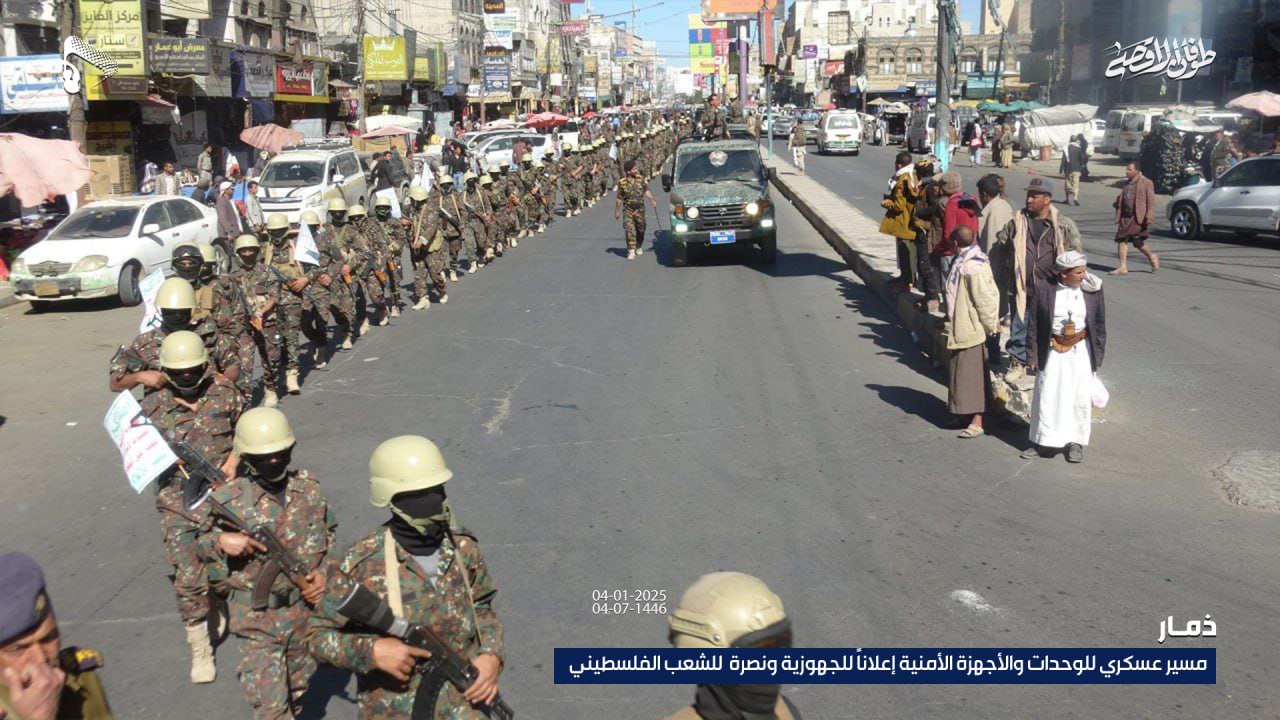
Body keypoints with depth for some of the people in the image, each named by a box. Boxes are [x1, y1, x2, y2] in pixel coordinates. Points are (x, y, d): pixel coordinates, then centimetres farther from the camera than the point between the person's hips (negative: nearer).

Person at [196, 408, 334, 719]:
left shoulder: (309, 489, -3)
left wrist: (324, 571, -5)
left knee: (297, 689, 23)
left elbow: (331, 536, 9)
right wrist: (221, 540, -21)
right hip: (257, 619, -3)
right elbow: (201, 542, -1)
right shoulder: (228, 499, -13)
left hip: (307, 611, 4)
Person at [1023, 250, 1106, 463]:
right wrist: (1032, 355, -4)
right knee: (1047, 396, 4)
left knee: (1080, 397, 5)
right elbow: (1033, 325, -3)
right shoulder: (1044, 290, -7)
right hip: (1053, 352, -1)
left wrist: (1098, 355, 2)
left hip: (1081, 351, 1)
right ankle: (1043, 442, 16)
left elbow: (1100, 324, 4)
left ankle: (1076, 442, 19)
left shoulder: (1093, 290, -3)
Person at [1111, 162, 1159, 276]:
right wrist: (1117, 203, 6)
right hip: (1125, 217, 7)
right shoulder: (1127, 184, 16)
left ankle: (1152, 257, 22)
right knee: (1121, 240, 0)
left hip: (1138, 217, -7)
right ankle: (1123, 267, 4)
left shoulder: (1146, 183, -5)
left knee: (1137, 241, -6)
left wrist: (1149, 217, -18)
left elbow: (1151, 201, -9)